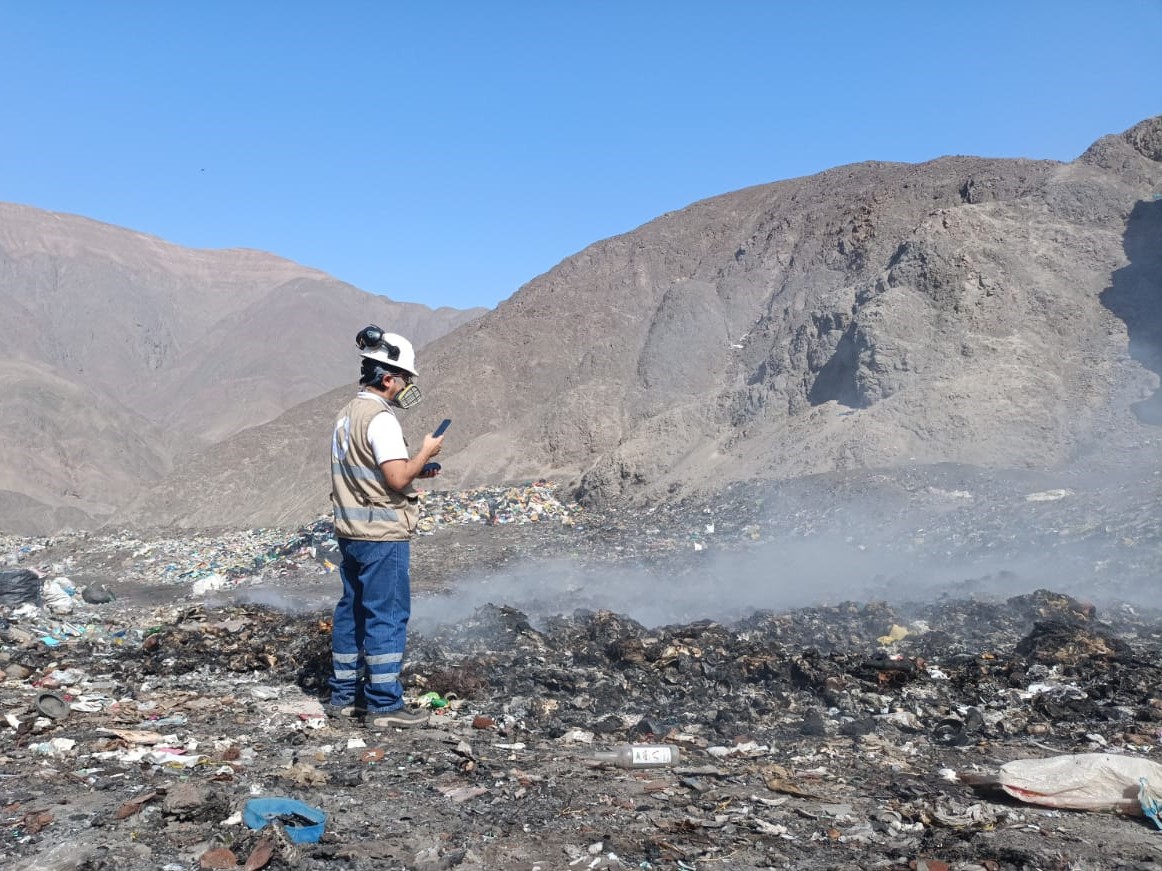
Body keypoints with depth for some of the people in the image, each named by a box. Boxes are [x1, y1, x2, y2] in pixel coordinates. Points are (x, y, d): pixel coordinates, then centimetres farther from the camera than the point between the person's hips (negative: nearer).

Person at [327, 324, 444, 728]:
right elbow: (397, 478, -23)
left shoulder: (347, 415, 14)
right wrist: (425, 452, -7)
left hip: (350, 531, 9)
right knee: (387, 616, -3)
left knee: (352, 611, 15)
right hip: (382, 535, -9)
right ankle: (385, 705, 3)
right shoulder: (381, 418, -16)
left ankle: (345, 695, 24)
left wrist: (416, 470, 13)